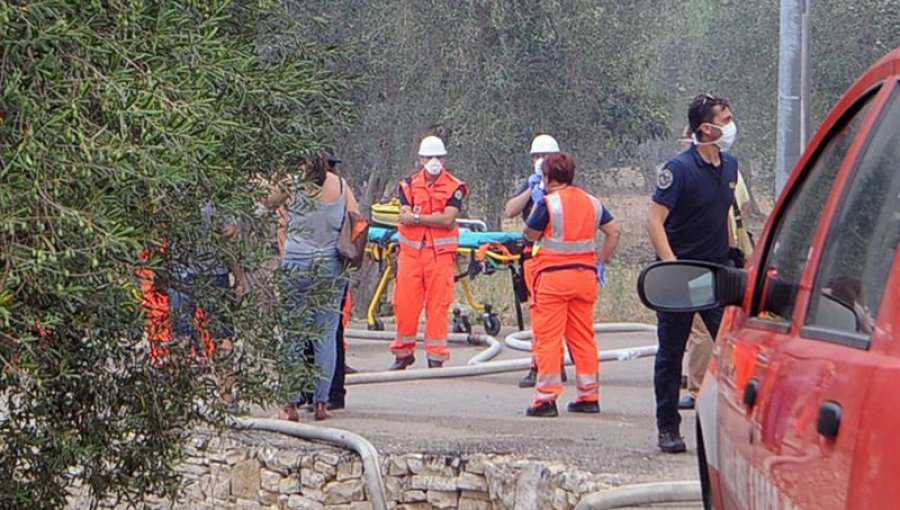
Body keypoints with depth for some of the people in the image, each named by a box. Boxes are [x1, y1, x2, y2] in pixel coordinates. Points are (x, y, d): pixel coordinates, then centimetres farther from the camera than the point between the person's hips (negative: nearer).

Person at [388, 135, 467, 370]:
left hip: (440, 253, -2)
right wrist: (434, 217, -13)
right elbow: (404, 216, -4)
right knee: (405, 303, 2)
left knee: (438, 305, -2)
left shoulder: (454, 187, 2)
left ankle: (436, 357, 3)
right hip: (411, 251, 2)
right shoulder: (409, 184, 9)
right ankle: (403, 353, 14)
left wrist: (417, 217, -10)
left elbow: (448, 219, -11)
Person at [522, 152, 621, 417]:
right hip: (585, 276, 6)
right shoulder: (591, 202, 9)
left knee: (548, 338, -3)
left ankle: (546, 398, -6)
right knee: (584, 337, 12)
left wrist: (536, 203, 8)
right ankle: (589, 396, 13)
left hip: (553, 276, -6)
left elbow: (530, 234, -1)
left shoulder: (548, 203, -10)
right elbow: (614, 231, 10)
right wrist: (602, 262, 15)